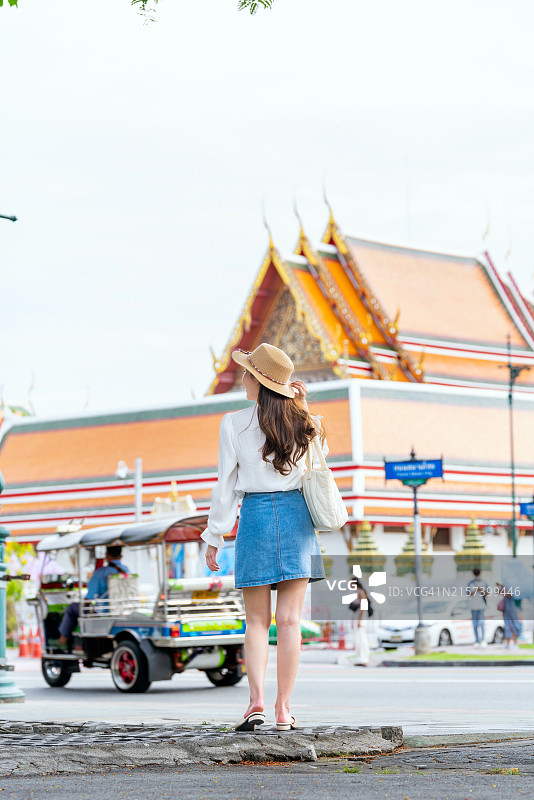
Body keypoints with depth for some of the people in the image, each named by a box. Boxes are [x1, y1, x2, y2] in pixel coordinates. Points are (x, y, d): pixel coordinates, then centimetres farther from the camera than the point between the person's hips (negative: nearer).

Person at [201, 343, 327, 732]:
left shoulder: (234, 424, -4)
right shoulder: (303, 422, 3)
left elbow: (227, 484, -2)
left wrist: (214, 537, 5)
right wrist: (303, 410, 12)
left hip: (255, 514, -2)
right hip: (297, 514, 2)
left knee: (257, 620, 5)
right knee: (289, 619, 2)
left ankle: (256, 700, -10)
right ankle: (284, 708, 1)